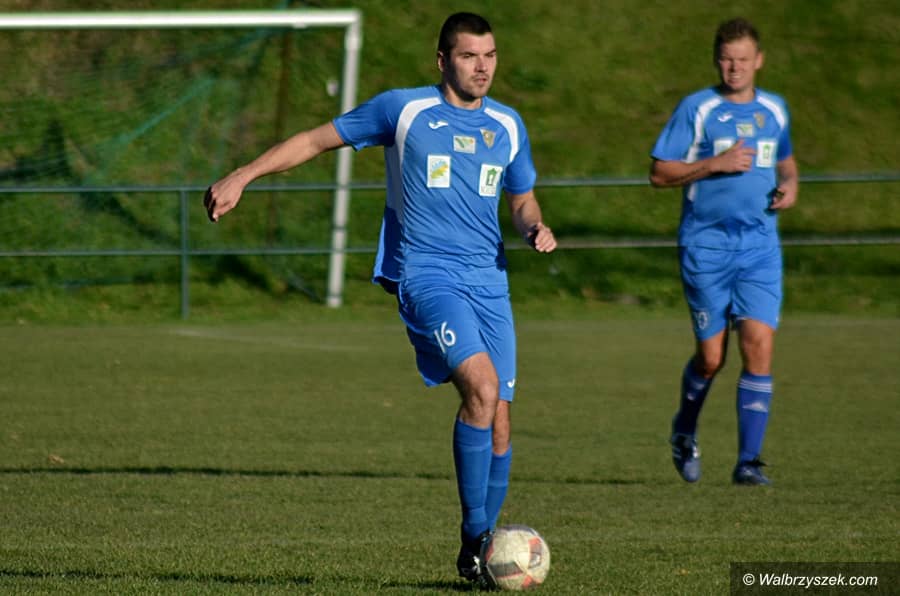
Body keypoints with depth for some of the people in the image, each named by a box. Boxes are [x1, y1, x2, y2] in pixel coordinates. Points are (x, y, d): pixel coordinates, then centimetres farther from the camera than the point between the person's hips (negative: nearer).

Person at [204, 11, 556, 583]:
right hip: (426, 273, -5)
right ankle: (474, 536, -18)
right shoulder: (403, 108, 1)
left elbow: (522, 199, 26)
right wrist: (242, 176, 0)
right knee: (483, 385, -26)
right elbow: (318, 139, 8)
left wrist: (535, 227, 3)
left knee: (499, 422, 1)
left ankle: (482, 551, 17)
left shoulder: (507, 124, 14)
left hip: (489, 281, 5)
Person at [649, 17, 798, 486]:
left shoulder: (774, 110, 11)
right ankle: (684, 433, 31)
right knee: (711, 356, 1)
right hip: (706, 244, -3)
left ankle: (748, 460, -7)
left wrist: (790, 184, 6)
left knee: (759, 345, -11)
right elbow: (658, 173, -5)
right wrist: (715, 164, -16)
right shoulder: (696, 109, -2)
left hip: (760, 246, 3)